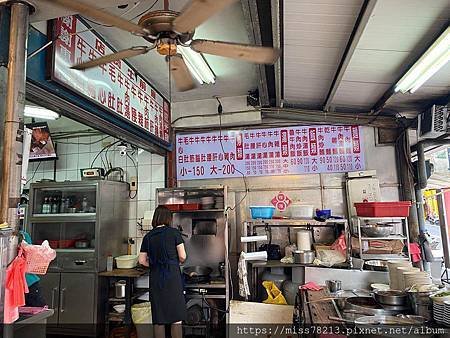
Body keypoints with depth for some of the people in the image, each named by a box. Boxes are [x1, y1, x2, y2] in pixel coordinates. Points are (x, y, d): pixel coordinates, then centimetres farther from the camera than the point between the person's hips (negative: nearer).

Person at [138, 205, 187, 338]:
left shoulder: (148, 236, 6)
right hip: (172, 276, -3)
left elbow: (142, 260, 7)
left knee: (158, 319, 12)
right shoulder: (174, 232, -4)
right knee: (176, 318, 5)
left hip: (155, 278, 4)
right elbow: (182, 256, -5)